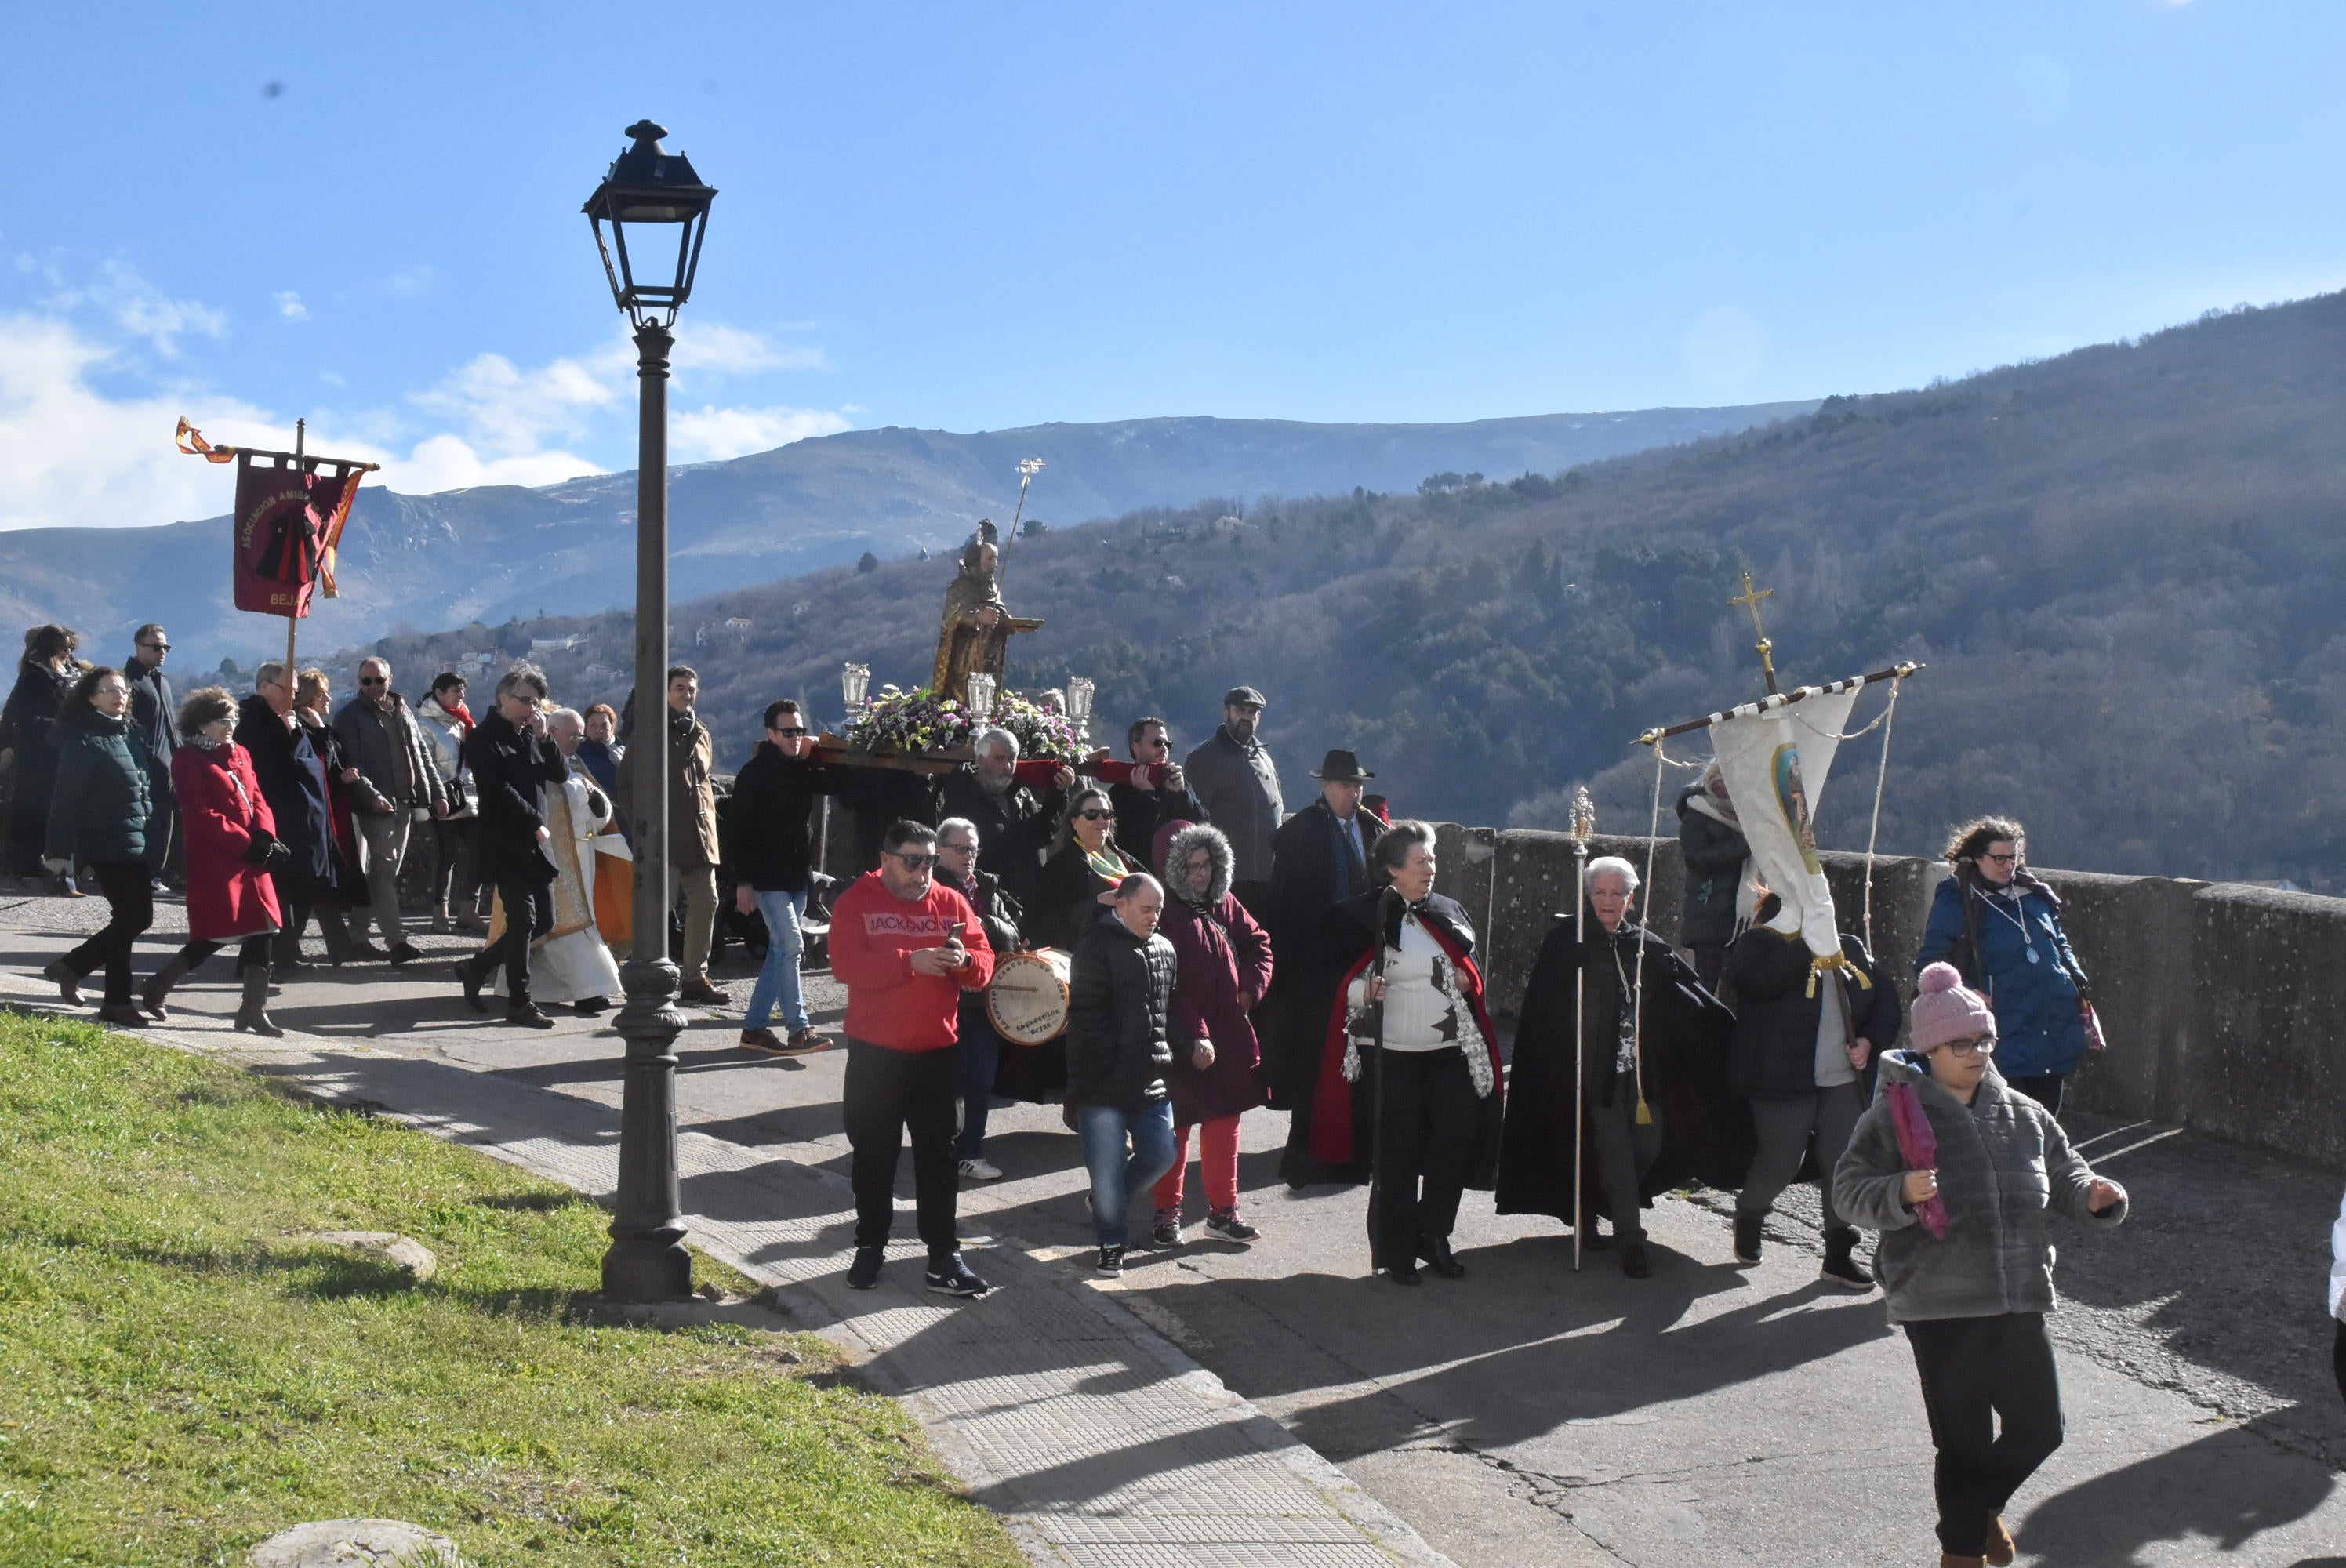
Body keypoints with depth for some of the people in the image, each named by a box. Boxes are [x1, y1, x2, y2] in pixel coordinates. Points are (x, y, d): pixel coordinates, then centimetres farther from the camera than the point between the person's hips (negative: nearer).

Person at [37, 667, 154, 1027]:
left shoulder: (130, 735, 14)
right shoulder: (83, 738, -10)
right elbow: (66, 796, -12)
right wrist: (61, 849, -17)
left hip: (138, 844, 8)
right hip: (107, 845, -8)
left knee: (140, 916, 9)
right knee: (130, 916, -6)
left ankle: (71, 966, 24)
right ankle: (117, 1002, 4)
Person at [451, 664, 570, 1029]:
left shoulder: (529, 735, 15)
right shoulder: (484, 738, -7)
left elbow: (561, 774, 10)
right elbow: (499, 790, -16)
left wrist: (543, 737, -3)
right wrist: (537, 823, -13)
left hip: (536, 846, 8)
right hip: (506, 845, -8)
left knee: (544, 921, 9)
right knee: (523, 919, -10)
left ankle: (476, 967, 23)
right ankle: (519, 1002, -4)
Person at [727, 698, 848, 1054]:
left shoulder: (803, 767, 9)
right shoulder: (755, 773, -9)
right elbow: (738, 829, -11)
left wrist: (817, 755, -2)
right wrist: (743, 881, -16)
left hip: (799, 875, 7)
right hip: (768, 875, -7)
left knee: (781, 950, 9)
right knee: (790, 944, -14)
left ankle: (755, 1026, 15)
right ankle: (799, 1028, -12)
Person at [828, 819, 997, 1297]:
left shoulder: (951, 903, 5)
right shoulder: (856, 902, -4)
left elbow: (985, 963, 2)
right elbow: (846, 964, -19)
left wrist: (965, 961, -22)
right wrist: (912, 961, -27)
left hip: (937, 1050, 2)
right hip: (874, 1051, -2)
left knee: (938, 1153, 5)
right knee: (874, 1153, 9)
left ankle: (943, 1254, 10)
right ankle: (870, 1247, 23)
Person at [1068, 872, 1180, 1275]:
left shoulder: (1164, 950, 12)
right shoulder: (1097, 947, -10)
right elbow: (1086, 1018, -13)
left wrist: (1166, 1058, 15)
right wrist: (1088, 1081, -16)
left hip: (1151, 1083, 6)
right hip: (1104, 1086, -6)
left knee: (1161, 1153, 7)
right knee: (1108, 1169, -2)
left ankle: (1106, 1200, 33)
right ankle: (1111, 1244, 16)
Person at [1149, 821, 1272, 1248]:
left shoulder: (1224, 905, 6)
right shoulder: (1163, 913, -15)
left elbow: (1259, 943, 18)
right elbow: (1167, 988, -18)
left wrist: (1251, 987, 1)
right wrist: (1194, 1036, -21)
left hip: (1230, 1035, 6)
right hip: (1180, 1041, -6)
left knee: (1224, 1124, 12)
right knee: (1175, 1128, 4)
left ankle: (1223, 1212, 21)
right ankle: (1167, 1213, 17)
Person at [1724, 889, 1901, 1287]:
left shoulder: (1851, 948, 13)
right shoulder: (1760, 944, -4)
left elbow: (1888, 1004, 17)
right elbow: (1755, 981, -27)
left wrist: (1870, 1040, -2)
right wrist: (1806, 944, -24)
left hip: (1844, 1080, 5)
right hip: (1782, 1081, -5)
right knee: (1780, 1164, 2)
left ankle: (1839, 1254, 11)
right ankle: (1748, 1216, 32)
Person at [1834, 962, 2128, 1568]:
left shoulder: (2024, 1116, 10)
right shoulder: (1896, 1114, -5)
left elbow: (2065, 1176, 17)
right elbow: (1849, 1189, -9)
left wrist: (2097, 1197, -5)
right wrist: (1901, 1192, -29)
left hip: (2019, 1302, 5)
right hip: (1939, 1307, -5)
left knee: (2039, 1428, 8)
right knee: (1965, 1440, 0)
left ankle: (1981, 1503, 39)